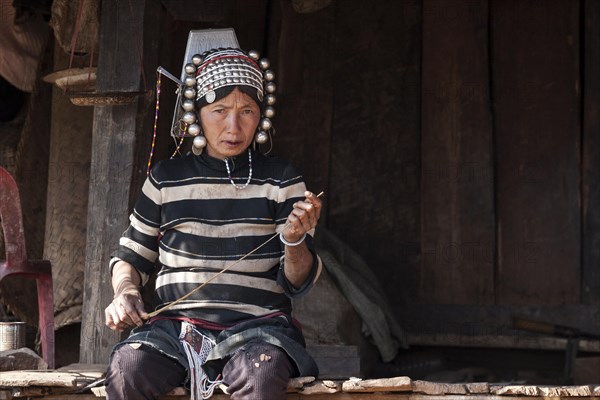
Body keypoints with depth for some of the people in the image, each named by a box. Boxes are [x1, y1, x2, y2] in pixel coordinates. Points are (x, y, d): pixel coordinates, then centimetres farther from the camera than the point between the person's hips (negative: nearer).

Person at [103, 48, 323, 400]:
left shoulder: (281, 180, 6)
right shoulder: (167, 179, 10)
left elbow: (298, 283, 3)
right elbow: (131, 256, 20)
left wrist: (294, 239, -18)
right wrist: (126, 291, -2)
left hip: (256, 327, -1)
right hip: (175, 326, 2)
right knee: (126, 370, -30)